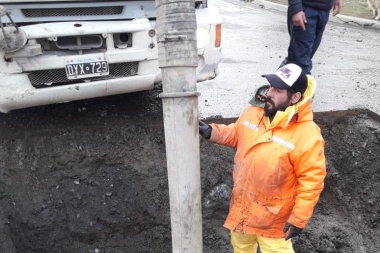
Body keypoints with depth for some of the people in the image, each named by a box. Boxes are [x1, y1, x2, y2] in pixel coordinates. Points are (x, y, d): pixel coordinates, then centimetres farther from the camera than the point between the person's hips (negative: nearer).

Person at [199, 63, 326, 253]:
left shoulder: (307, 135, -26)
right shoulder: (253, 111, -9)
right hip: (241, 205, 6)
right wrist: (211, 132, -7)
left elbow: (311, 180, -20)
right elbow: (236, 134, 9)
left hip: (273, 217, -6)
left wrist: (299, 218, -17)